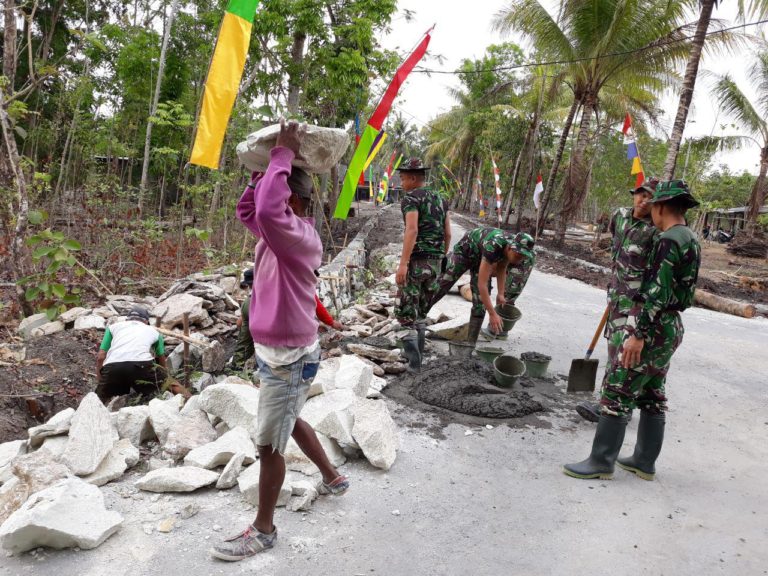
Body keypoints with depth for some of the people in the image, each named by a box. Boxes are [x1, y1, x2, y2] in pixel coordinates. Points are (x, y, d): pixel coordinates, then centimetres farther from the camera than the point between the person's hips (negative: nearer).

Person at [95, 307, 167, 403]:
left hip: (112, 367, 2)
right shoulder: (153, 331, 32)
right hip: (140, 365, -1)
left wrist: (101, 383, 34)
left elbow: (100, 357, 23)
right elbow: (162, 363, 44)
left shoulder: (113, 326, 32)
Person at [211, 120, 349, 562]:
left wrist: (284, 155, -29)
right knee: (290, 422, 27)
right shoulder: (282, 232, 4)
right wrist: (263, 169, 3)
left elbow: (266, 210, -42)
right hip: (277, 352, 10)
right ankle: (333, 478, 46)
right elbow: (248, 212, 16)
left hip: (290, 358, -10)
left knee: (269, 444, 3)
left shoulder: (301, 236, -24)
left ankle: (264, 530, 21)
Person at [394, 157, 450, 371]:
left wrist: (403, 263, -26)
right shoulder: (440, 199, 14)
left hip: (416, 260, -7)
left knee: (405, 309, 2)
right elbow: (448, 234, 15)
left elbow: (412, 230, -22)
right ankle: (416, 353, 25)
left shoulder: (411, 198, -7)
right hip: (435, 262, 7)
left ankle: (411, 342, -17)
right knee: (421, 310, 19)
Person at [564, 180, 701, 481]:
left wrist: (638, 335, -23)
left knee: (617, 390, -4)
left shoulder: (669, 240, -18)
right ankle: (644, 461, 24)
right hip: (671, 327, 10)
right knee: (652, 396, 15)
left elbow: (657, 293, -23)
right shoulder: (690, 239, 12)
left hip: (654, 327, -10)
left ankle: (601, 462, 2)